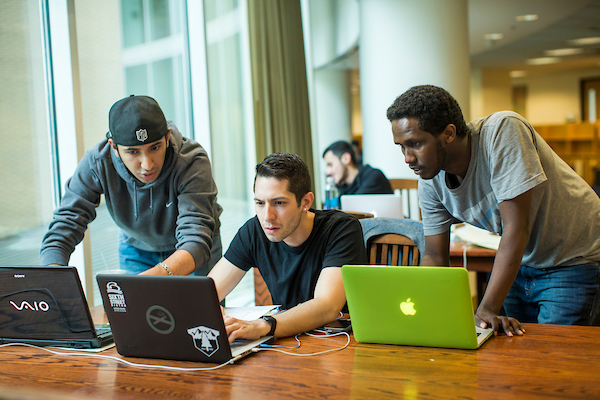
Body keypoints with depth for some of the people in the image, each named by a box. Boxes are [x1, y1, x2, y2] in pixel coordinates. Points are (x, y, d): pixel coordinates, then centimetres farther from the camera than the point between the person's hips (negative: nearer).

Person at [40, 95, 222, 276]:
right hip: (136, 247, 1)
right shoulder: (96, 164, -27)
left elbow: (196, 243, -43)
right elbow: (59, 234, -27)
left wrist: (158, 274, -64)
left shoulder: (193, 162, -34)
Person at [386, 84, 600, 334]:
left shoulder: (502, 131, -31)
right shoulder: (430, 181, -12)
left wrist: (487, 310, -38)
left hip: (574, 258, -6)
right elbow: (434, 257, -3)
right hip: (519, 261, 6)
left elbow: (516, 228, -34)